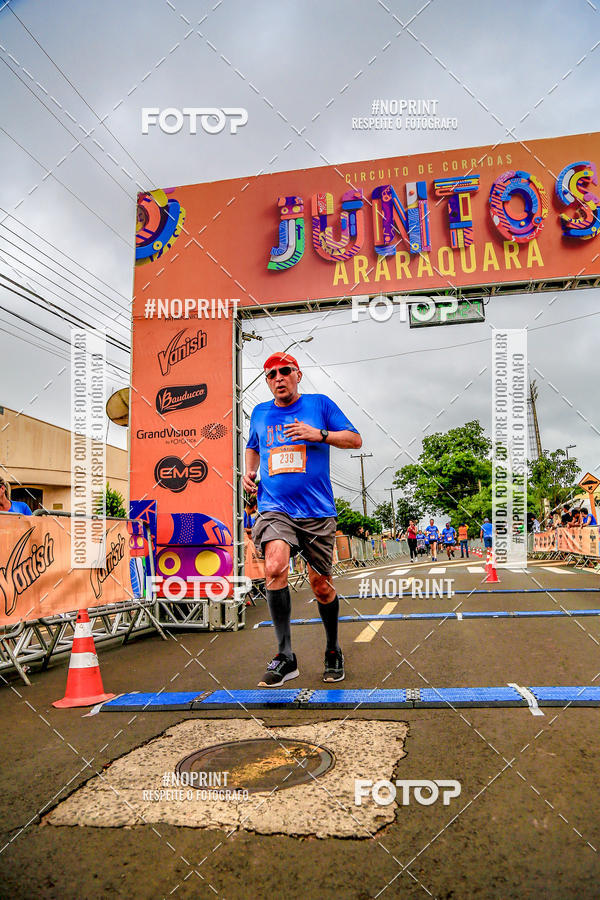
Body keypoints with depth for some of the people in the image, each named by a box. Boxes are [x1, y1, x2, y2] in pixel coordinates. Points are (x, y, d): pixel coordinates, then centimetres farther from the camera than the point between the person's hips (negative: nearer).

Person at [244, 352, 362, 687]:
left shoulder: (320, 404, 5)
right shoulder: (260, 413, 15)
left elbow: (356, 439, 4)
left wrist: (319, 434, -11)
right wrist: (249, 471, 13)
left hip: (317, 512, -1)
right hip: (275, 510, 1)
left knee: (321, 585, 6)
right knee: (275, 568, -25)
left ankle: (334, 652, 31)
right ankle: (285, 657, -16)